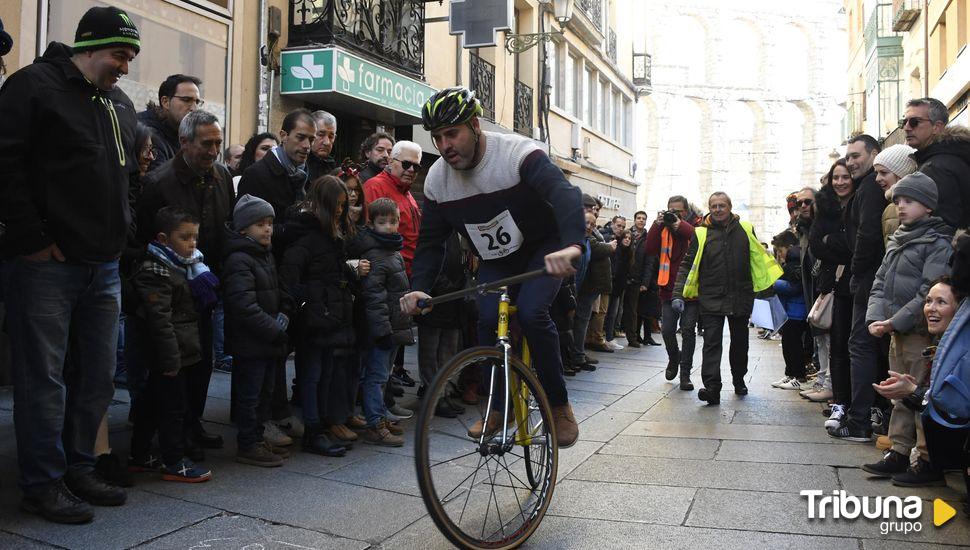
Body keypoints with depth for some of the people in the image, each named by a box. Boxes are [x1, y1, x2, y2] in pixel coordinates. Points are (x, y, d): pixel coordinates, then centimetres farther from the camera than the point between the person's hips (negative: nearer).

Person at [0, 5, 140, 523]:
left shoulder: (121, 105, 18)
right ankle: (43, 485, 11)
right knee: (43, 378, 0)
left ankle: (79, 470, 24)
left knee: (98, 374, 11)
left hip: (103, 265, 7)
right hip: (46, 263, -7)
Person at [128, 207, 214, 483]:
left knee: (151, 403, 17)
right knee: (174, 406, -3)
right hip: (168, 355, -10)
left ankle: (140, 456, 27)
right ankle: (174, 463, 6)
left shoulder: (185, 266, 15)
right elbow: (159, 319, -21)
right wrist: (170, 358, -22)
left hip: (181, 352, 10)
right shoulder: (154, 272, -16)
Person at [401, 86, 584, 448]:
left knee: (531, 311, -27)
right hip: (494, 260, 5)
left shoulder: (518, 153, -28)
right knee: (488, 320, -18)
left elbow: (564, 193, -44)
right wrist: (418, 288, -24)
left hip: (543, 250, -4)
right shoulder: (437, 179, -10)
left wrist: (571, 245, -63)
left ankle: (559, 405, -9)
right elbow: (431, 241, -5)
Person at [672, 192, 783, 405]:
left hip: (741, 298, 3)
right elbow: (687, 266, -1)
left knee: (740, 343, 16)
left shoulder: (745, 229, 5)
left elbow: (760, 258, 16)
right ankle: (712, 388, -12)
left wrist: (771, 282, 11)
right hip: (711, 299, -2)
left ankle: (739, 380, 34)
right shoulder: (701, 234, -1)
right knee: (711, 343, -9)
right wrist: (678, 295, -11)